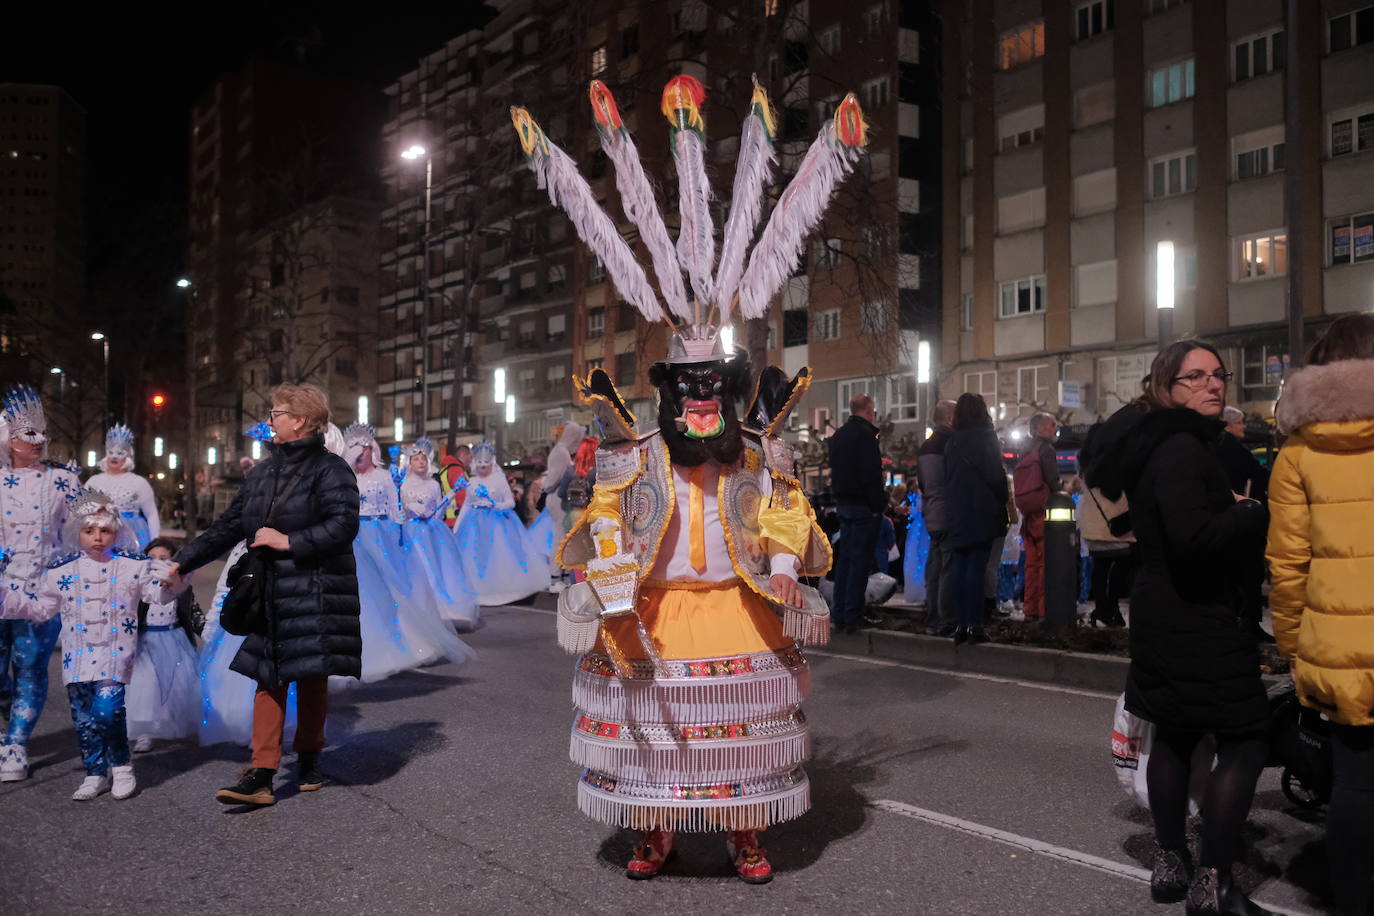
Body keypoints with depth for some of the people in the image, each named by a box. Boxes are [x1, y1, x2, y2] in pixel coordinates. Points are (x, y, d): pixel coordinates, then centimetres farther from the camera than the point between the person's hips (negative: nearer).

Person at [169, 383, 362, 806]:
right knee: (269, 680, 2)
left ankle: (309, 759, 24)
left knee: (311, 677, 4)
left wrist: (289, 541, -18)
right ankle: (261, 775, 1)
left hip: (315, 594, -6)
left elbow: (344, 526, -18)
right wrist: (182, 561, 16)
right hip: (270, 596, 6)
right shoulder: (263, 473, 15)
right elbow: (228, 527, 20)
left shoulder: (330, 470, -7)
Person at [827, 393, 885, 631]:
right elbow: (871, 474, -20)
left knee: (844, 558, 11)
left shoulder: (838, 435, 15)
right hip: (863, 505, -9)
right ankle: (853, 614, -3)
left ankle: (840, 614, 14)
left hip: (843, 504, 9)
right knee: (860, 559, -5)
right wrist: (878, 504, -15)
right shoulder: (865, 434, -14)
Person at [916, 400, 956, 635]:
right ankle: (947, 623, -4)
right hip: (951, 517, -8)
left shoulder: (924, 447, 14)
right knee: (949, 571, -5)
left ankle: (932, 622, 17)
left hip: (932, 518, 9)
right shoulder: (952, 443, -12)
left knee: (934, 569, 12)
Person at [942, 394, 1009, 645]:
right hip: (981, 513, -5)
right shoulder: (986, 438, -6)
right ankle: (974, 624, -7)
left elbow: (947, 478, 11)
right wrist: (1002, 502, 5)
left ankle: (960, 625, 6)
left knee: (958, 568, 5)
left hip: (955, 514, 5)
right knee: (977, 567, -5)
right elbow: (996, 475, -8)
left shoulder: (951, 442, 9)